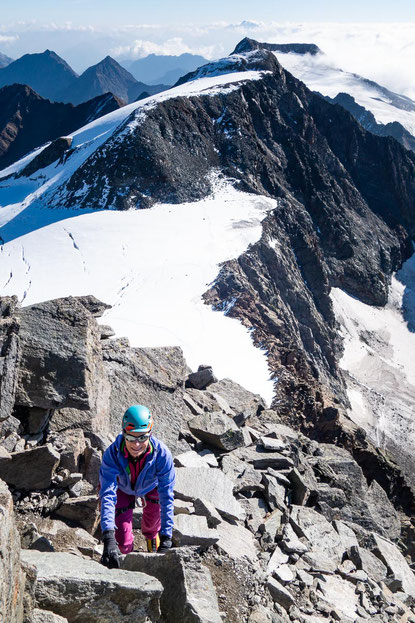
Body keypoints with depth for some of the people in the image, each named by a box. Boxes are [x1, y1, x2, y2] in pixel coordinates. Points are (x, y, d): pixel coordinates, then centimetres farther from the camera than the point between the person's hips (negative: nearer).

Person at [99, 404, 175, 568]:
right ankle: (126, 554, 33)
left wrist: (166, 536, -38)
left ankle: (152, 535, 44)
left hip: (150, 486, 1)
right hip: (122, 487, 0)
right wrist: (108, 537, -53)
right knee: (123, 541, -3)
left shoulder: (162, 454, -39)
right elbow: (107, 494, -43)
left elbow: (166, 496, -34)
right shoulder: (112, 454, -39)